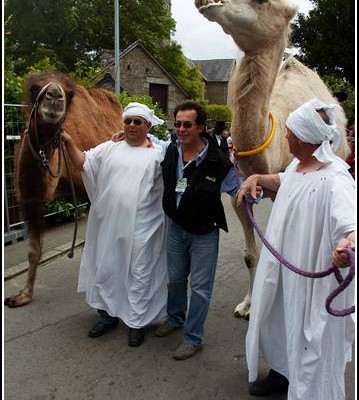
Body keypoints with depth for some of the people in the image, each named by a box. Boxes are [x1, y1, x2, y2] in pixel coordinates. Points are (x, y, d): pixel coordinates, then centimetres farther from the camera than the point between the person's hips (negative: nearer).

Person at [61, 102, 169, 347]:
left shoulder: (157, 154, 1)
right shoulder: (110, 148, 9)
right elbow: (83, 163, 3)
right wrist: (69, 142, -9)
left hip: (140, 228, -3)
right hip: (109, 224, 4)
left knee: (139, 273, 6)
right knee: (105, 270, 15)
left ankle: (137, 322, 24)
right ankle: (108, 316, 35)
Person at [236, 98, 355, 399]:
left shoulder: (335, 178, -28)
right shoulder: (299, 164, 0)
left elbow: (350, 220, -44)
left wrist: (349, 243, -66)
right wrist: (257, 178, 8)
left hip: (313, 277, -9)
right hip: (284, 266, 9)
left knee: (310, 335, 9)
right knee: (282, 321, 26)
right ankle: (283, 372, 51)